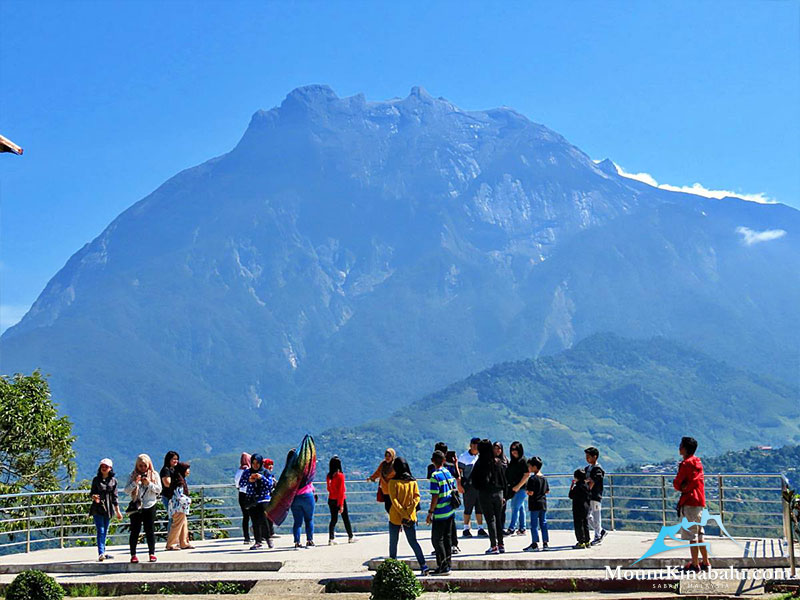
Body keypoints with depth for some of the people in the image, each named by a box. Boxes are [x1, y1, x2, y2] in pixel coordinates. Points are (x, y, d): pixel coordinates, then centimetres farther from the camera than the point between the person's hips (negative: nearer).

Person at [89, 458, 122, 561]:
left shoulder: (113, 480, 7)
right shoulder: (96, 479, 1)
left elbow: (115, 496, 11)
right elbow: (92, 493, 3)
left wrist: (117, 511, 12)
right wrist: (94, 497, -21)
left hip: (108, 508, 3)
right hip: (97, 508, -3)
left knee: (105, 531, 9)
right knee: (100, 531, -12)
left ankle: (103, 552, 17)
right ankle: (101, 553, -18)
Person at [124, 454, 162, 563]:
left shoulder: (154, 475, 5)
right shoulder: (133, 475, 5)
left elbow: (159, 489, 0)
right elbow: (127, 490, -1)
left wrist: (149, 483, -14)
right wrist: (135, 482, -16)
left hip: (150, 506, 0)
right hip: (136, 506, 0)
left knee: (150, 530, 3)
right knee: (135, 531, 0)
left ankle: (152, 553, 10)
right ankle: (133, 555, 5)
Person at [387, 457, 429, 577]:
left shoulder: (393, 482, -10)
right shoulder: (413, 481, 1)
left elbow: (393, 500, -16)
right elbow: (417, 497, -5)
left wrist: (403, 514, -17)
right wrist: (408, 513, -11)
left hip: (395, 517, -3)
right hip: (411, 517, 3)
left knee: (393, 543, 10)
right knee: (413, 542, 10)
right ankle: (424, 566, 0)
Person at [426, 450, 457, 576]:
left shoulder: (435, 476, -16)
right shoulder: (448, 472, 6)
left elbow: (435, 496, -19)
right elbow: (453, 490, 13)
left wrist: (430, 513, -13)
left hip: (440, 513, -8)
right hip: (450, 511, 8)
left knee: (437, 540, -1)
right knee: (447, 538, 14)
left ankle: (443, 567, -2)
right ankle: (447, 565, 19)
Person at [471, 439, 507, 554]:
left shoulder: (480, 463, -11)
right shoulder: (499, 462, 3)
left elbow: (474, 481, -9)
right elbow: (504, 479, 7)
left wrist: (478, 488, 11)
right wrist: (503, 495, 12)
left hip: (485, 493, -4)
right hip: (498, 492, 4)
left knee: (490, 520, -1)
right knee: (498, 519, 13)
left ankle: (494, 546, -2)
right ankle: (501, 545, 16)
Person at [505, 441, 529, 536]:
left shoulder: (523, 461, -10)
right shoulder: (512, 461, 12)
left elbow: (527, 475, -14)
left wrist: (518, 486, -15)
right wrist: (511, 486, 10)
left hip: (522, 488, -8)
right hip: (514, 488, 8)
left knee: (515, 508, -10)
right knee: (520, 508, 11)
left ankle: (511, 529, -10)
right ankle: (522, 529, 14)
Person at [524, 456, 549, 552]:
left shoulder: (532, 478, -14)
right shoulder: (544, 478, 9)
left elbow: (530, 493, -20)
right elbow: (547, 491, 14)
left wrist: (526, 491, -1)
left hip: (535, 504, -7)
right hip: (543, 504, 7)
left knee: (534, 524, -2)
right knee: (543, 523, 10)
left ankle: (535, 543, -2)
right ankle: (545, 543, 11)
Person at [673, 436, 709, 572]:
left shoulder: (686, 464, -14)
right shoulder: (697, 462, 13)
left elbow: (676, 483, -11)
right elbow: (697, 480, 11)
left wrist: (682, 487, 7)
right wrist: (686, 487, -5)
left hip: (690, 502, -9)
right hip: (700, 501, 9)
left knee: (691, 535, -4)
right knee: (699, 534, 15)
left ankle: (695, 564, -1)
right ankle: (706, 562, 18)